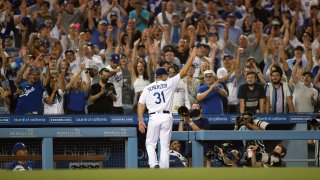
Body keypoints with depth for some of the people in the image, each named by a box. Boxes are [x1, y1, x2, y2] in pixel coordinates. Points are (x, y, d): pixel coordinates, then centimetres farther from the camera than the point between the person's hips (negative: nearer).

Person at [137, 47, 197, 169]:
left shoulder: (147, 88, 10)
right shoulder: (169, 84, 4)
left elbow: (140, 105, 3)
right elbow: (183, 72, 5)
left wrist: (141, 121, 1)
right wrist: (192, 57, 12)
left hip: (153, 117, 1)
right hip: (167, 117, 0)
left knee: (150, 143, 9)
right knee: (165, 146, 4)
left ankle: (153, 164, -12)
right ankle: (164, 169, 0)